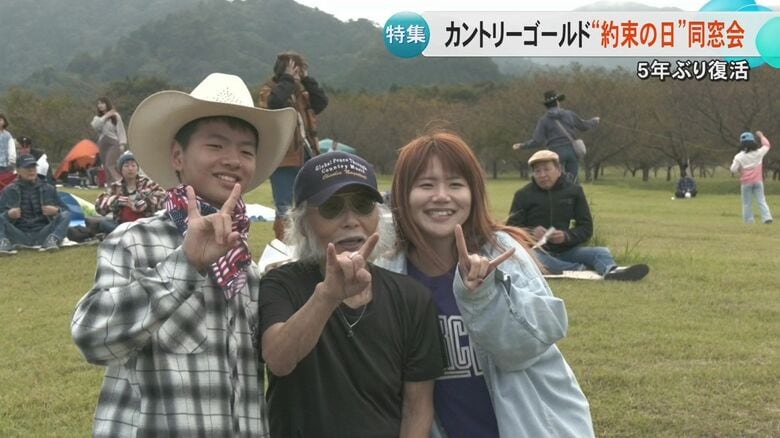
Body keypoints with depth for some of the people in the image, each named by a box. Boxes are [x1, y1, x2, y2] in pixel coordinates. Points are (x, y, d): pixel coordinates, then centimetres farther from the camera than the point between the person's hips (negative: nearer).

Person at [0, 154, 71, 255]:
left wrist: (56, 211, -12)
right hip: (20, 237, -1)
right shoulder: (9, 191, 11)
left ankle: (52, 239, -39)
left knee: (66, 214, -18)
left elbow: (63, 210, 13)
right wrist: (8, 214, -20)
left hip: (42, 234, 1)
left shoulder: (48, 189, 14)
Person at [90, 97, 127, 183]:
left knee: (109, 164, -21)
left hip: (113, 143, -5)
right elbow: (95, 126, -9)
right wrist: (105, 117, -9)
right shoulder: (97, 118, 13)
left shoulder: (115, 116, 1)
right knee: (106, 167, 2)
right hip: (103, 144, 5)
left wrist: (122, 143, -11)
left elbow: (121, 130, -2)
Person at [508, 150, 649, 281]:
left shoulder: (573, 191, 8)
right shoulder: (523, 195, 4)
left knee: (601, 252, -20)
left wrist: (567, 236, -16)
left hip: (566, 250, 3)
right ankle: (581, 269, -42)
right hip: (538, 250, -3)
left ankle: (610, 271, -53)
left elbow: (586, 228, 6)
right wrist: (531, 232, -18)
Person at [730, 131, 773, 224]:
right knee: (761, 200, 6)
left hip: (746, 182, -2)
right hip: (758, 181, 2)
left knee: (747, 203, 8)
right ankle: (767, 217, -7)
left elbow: (733, 169, -11)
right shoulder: (758, 153, -4)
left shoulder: (739, 156, -11)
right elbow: (767, 145, 16)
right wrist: (761, 136, 28)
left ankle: (749, 220, 7)